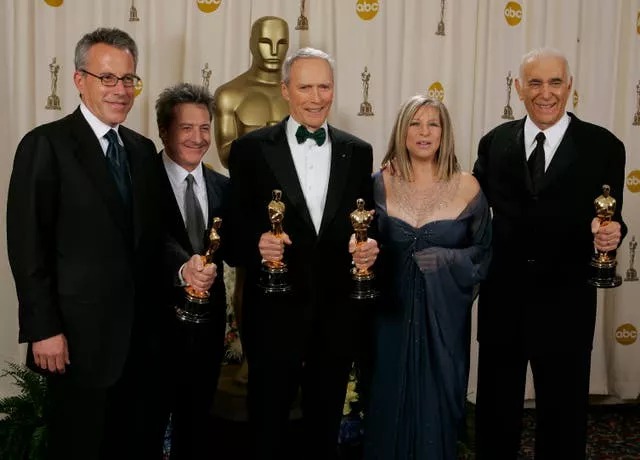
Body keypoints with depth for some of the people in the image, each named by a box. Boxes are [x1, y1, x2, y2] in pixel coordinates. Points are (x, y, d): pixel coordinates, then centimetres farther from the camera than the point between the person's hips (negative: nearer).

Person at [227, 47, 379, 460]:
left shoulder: (358, 152, 6)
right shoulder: (251, 149, -3)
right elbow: (236, 229, -4)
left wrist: (369, 248, -12)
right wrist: (257, 243, -24)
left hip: (338, 314, 3)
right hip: (275, 313, -2)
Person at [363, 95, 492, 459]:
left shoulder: (467, 187, -3)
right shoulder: (381, 183, -1)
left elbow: (484, 251, 1)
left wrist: (445, 261, -13)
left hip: (443, 313, 0)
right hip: (391, 310, 1)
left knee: (438, 400, 8)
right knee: (391, 399, 10)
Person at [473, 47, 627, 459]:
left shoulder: (602, 146, -6)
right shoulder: (495, 143, 2)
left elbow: (609, 222, -6)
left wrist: (610, 235, -27)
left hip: (565, 302, -2)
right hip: (502, 298, 2)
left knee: (563, 411, 16)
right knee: (495, 410, 19)